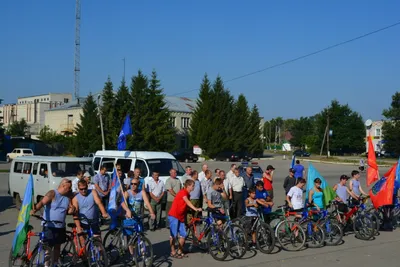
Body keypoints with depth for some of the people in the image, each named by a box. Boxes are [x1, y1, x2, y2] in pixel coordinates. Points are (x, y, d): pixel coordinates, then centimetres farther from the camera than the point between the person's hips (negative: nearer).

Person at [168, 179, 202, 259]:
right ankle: (173, 252, 7)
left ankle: (179, 251, 16)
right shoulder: (183, 192, -15)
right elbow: (187, 202, -30)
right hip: (173, 216, -9)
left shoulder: (187, 194, 13)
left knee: (183, 234, 5)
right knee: (173, 235, -3)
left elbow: (187, 205, 12)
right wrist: (195, 209, -41)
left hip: (180, 217, 9)